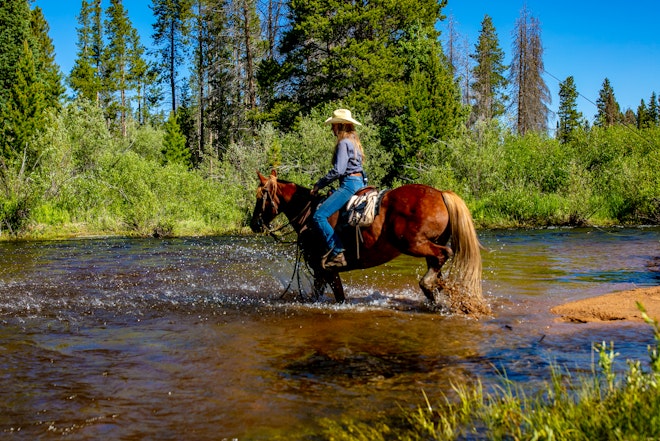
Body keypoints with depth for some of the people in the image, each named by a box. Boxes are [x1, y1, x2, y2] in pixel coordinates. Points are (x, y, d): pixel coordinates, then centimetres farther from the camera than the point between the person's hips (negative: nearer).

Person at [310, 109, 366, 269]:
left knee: (319, 216, -18)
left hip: (349, 184, -11)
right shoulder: (354, 141, 18)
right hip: (358, 181, 11)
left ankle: (337, 253, -22)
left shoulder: (344, 143, -13)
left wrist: (319, 184, -11)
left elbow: (338, 170, -21)